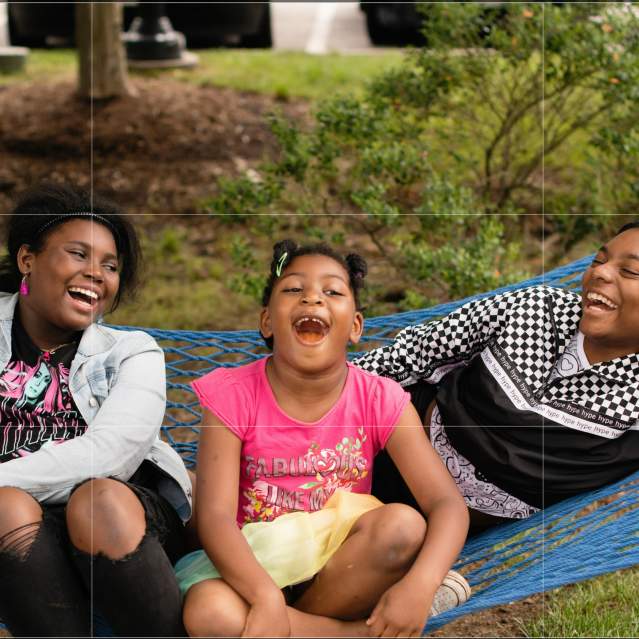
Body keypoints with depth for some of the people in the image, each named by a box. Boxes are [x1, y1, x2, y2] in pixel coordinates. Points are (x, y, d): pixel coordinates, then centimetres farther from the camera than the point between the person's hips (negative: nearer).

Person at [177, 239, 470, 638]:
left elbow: (448, 504, -15)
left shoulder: (378, 399, -8)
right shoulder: (233, 395, -12)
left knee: (404, 525, -29)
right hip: (259, 564, -1)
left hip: (344, 564, 1)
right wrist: (267, 598, -40)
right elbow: (215, 515, -21)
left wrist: (420, 584, -36)